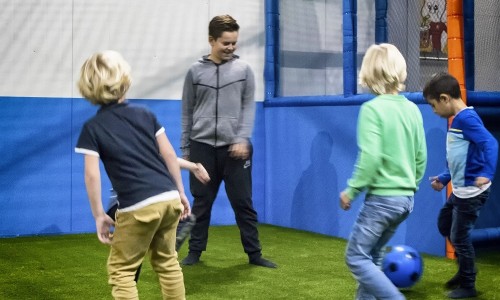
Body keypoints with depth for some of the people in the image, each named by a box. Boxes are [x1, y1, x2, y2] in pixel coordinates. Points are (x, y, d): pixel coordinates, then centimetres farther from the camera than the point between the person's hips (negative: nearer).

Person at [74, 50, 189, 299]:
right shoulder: (145, 114, 12)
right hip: (169, 199, 5)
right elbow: (169, 155, 11)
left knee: (121, 270, 9)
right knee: (167, 262, 22)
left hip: (138, 207, -5)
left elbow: (92, 175, -6)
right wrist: (180, 192, 19)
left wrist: (99, 215, 0)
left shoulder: (92, 127, 1)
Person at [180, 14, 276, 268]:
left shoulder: (243, 69, 4)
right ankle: (195, 251, 20)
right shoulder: (195, 71, 6)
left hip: (235, 147, -1)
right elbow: (187, 113, 9)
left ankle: (254, 253, 13)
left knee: (243, 202, 3)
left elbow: (249, 107, 2)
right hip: (202, 147, 1)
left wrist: (242, 138, -12)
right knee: (201, 202, 8)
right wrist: (184, 148, 9)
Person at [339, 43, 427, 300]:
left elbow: (370, 158, -22)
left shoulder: (372, 109, -15)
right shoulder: (412, 109, 6)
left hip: (382, 198, -8)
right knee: (372, 255, 20)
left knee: (356, 257, 3)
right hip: (406, 198, 8)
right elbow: (421, 157, 11)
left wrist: (351, 190, -10)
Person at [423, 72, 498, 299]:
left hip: (472, 192, -10)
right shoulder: (457, 120, 10)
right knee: (444, 224, 23)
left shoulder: (467, 118, -20)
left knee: (459, 237, 1)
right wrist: (444, 178, 21)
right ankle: (465, 270, 37)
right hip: (459, 190, 10)